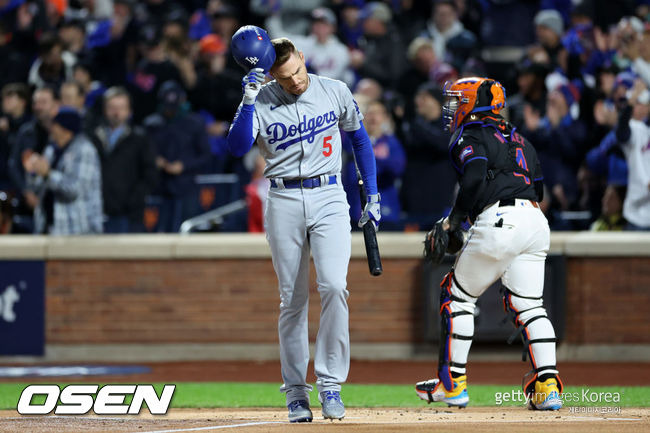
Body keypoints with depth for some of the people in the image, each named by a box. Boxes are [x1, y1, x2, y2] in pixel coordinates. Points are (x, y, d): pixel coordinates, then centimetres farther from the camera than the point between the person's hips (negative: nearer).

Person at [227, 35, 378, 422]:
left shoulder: (335, 92, 2)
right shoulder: (262, 103, -2)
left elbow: (360, 140, 14)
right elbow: (238, 147, -16)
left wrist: (373, 196, 13)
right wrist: (249, 101, -27)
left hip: (329, 199, 0)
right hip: (285, 203, 0)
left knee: (333, 286, -18)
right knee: (293, 299, 3)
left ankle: (330, 383, -12)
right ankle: (296, 391, 11)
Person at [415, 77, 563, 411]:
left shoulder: (469, 137, 3)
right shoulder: (518, 138, 26)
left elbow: (475, 177, -17)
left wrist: (454, 220, -8)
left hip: (499, 222, -7)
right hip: (536, 222, 7)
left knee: (457, 295, 9)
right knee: (529, 306, 7)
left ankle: (453, 385, 12)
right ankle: (548, 386, -10)